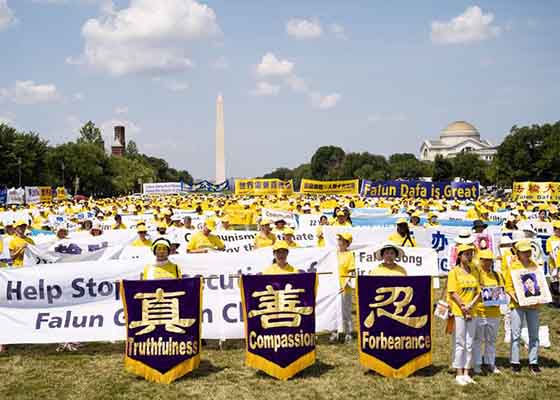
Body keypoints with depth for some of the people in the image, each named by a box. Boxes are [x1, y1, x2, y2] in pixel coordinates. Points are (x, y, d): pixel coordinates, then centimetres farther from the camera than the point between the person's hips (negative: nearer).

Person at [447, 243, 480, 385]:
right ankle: (459, 374, 4)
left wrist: (470, 306, -8)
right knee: (460, 344, -2)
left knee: (469, 344, 7)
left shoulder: (474, 271, 12)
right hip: (458, 312, -5)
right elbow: (452, 292, -10)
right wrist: (463, 307, -14)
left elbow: (478, 292, 8)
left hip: (472, 312, 5)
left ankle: (466, 373, 14)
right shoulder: (454, 272, -4)